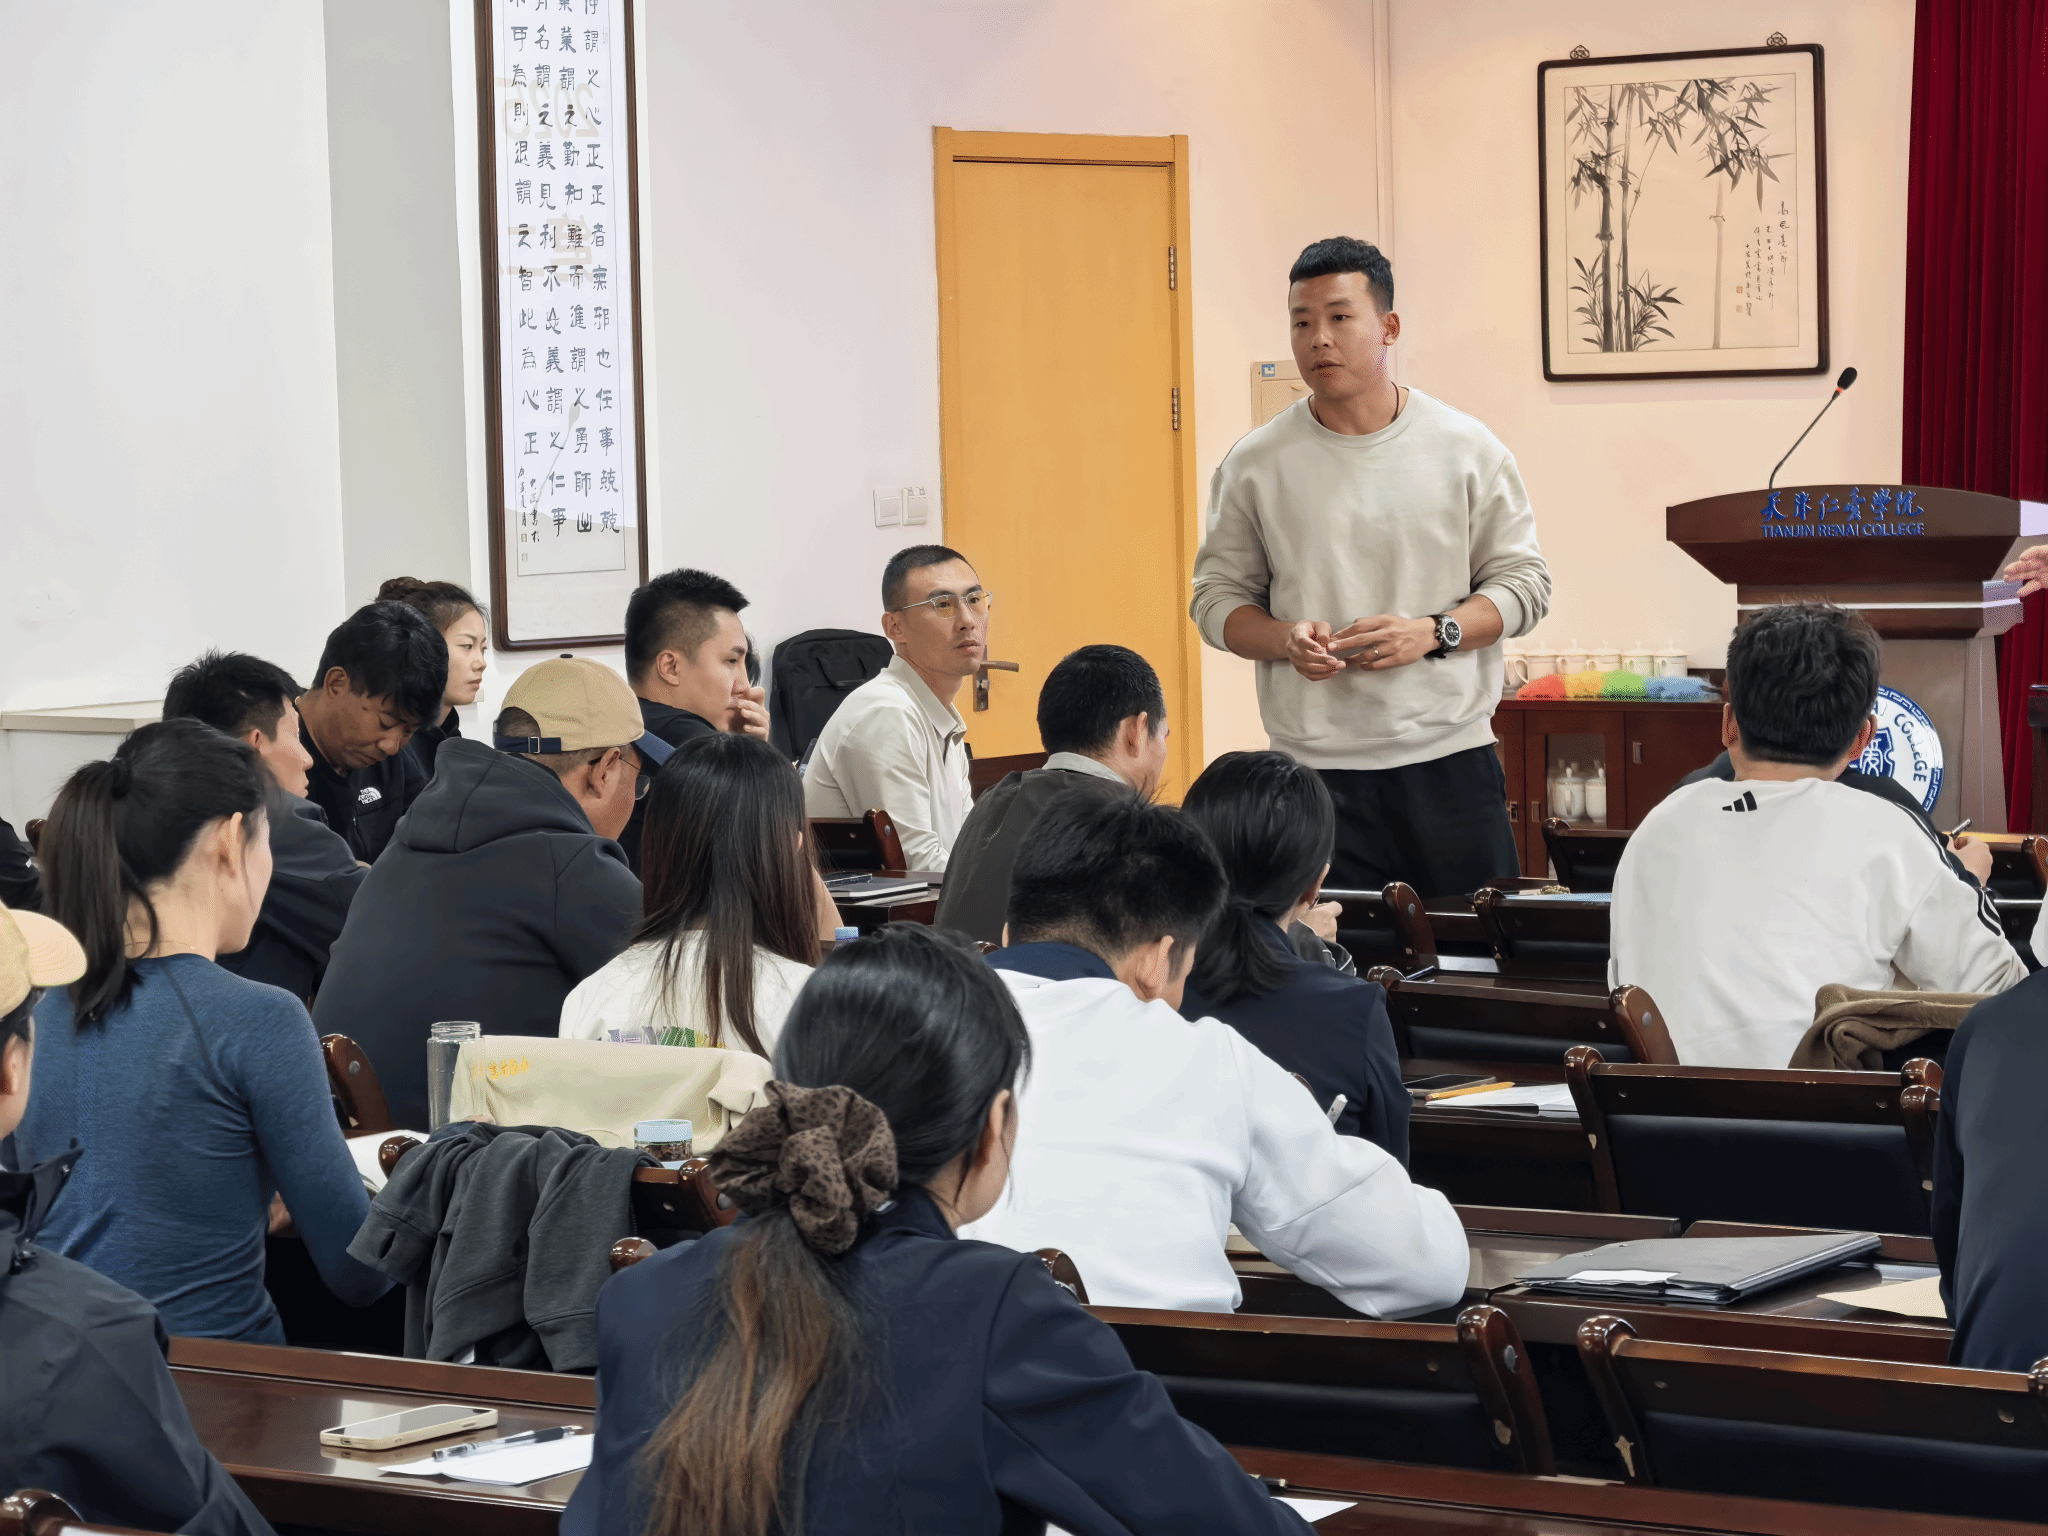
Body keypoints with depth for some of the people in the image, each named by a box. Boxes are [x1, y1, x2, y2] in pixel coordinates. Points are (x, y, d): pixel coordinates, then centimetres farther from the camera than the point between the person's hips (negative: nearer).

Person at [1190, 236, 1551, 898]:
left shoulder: (1467, 449, 4)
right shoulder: (1255, 464, 6)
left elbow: (1522, 582, 6)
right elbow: (1218, 596, 10)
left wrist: (1432, 633, -11)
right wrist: (1285, 640, -11)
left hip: (1449, 757, 0)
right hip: (1314, 767, 0)